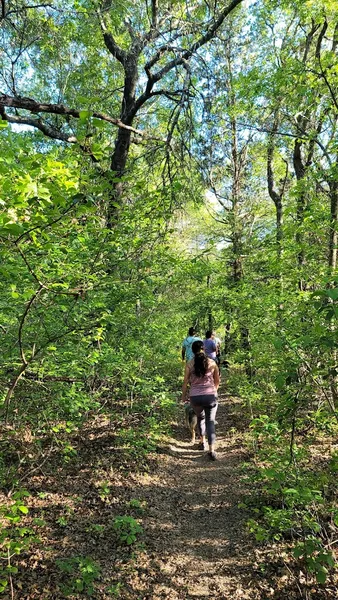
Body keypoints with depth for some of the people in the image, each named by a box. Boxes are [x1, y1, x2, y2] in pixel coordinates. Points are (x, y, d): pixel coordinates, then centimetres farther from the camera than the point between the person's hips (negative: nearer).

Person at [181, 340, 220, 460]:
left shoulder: (189, 364, -4)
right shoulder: (212, 363, 0)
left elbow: (185, 382, -1)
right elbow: (217, 381, 11)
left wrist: (183, 396, 15)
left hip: (195, 397, 0)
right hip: (210, 396, 0)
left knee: (200, 417, 28)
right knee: (210, 421, 10)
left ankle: (202, 442, 33)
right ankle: (211, 450, -2)